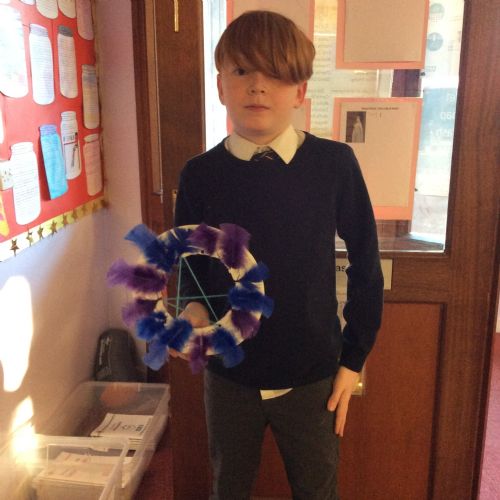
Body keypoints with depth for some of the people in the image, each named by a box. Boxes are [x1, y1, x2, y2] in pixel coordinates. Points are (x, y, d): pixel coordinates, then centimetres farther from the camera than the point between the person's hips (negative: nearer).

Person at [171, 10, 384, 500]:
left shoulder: (334, 164, -12)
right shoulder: (200, 175, -8)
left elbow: (365, 265, -4)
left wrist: (353, 358, -1)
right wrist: (193, 307, -14)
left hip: (312, 376, -1)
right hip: (228, 374, 2)